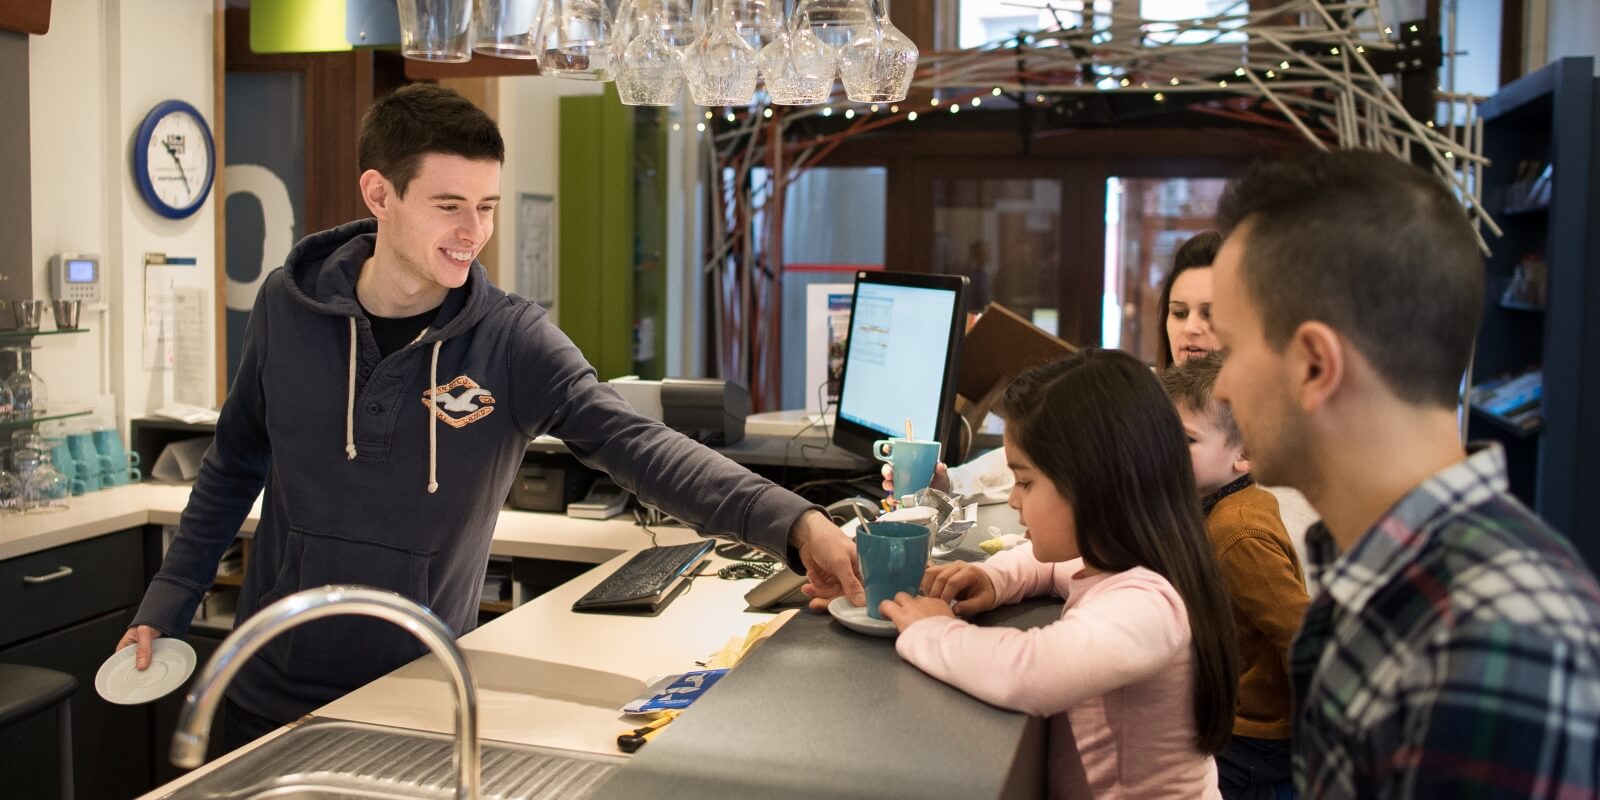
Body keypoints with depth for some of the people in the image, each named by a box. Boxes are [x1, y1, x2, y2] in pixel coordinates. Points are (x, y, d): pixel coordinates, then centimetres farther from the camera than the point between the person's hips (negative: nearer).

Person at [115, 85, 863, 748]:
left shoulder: (514, 341, -14)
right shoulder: (289, 305, -6)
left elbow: (639, 446, -26)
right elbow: (235, 466, 7)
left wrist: (794, 523, -40)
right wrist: (167, 603, 6)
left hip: (420, 699, -2)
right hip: (274, 694, 2)